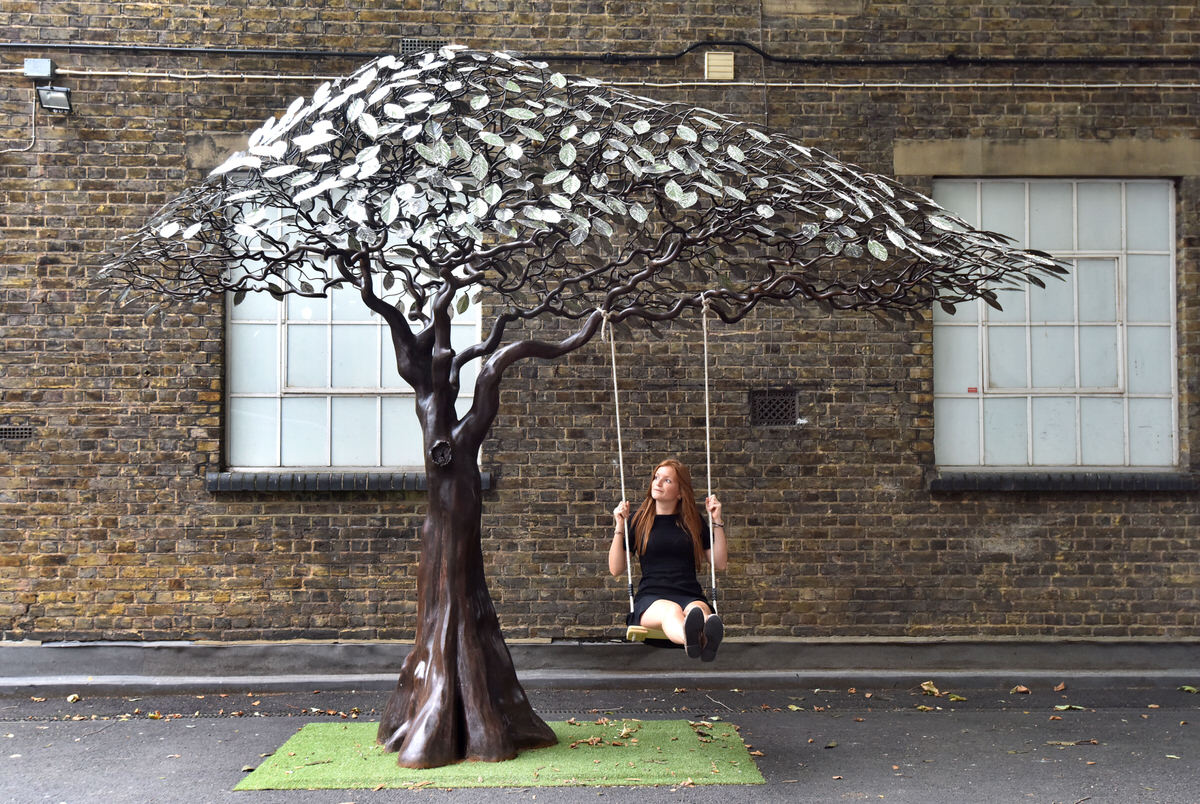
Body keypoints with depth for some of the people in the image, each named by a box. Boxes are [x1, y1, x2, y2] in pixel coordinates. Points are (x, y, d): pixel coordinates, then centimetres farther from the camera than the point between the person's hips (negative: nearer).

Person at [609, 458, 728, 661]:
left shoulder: (693, 522, 20)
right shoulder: (639, 521, 16)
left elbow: (720, 563, 18)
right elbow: (616, 569, 11)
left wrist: (717, 522, 11)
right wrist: (619, 528, 1)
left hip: (690, 596, 2)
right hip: (651, 598, -2)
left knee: (698, 609, -38)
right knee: (672, 611, -40)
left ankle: (707, 639, -74)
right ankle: (689, 637, -76)